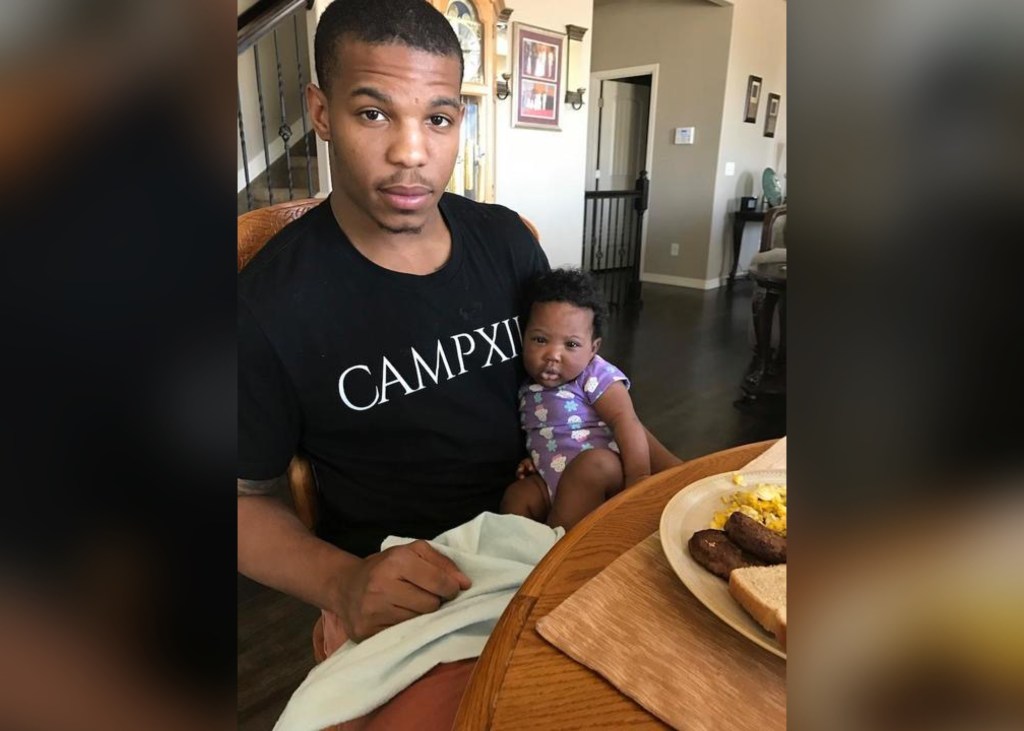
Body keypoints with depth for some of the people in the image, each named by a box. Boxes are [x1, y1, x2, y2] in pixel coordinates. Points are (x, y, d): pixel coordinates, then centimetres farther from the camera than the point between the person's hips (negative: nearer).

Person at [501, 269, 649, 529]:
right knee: (515, 497, -18)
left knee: (592, 463, -35)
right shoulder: (528, 389, 12)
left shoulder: (595, 376, -8)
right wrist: (529, 459, 5)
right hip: (550, 482, 6)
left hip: (602, 475, -6)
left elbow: (626, 422, -19)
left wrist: (638, 480, -29)